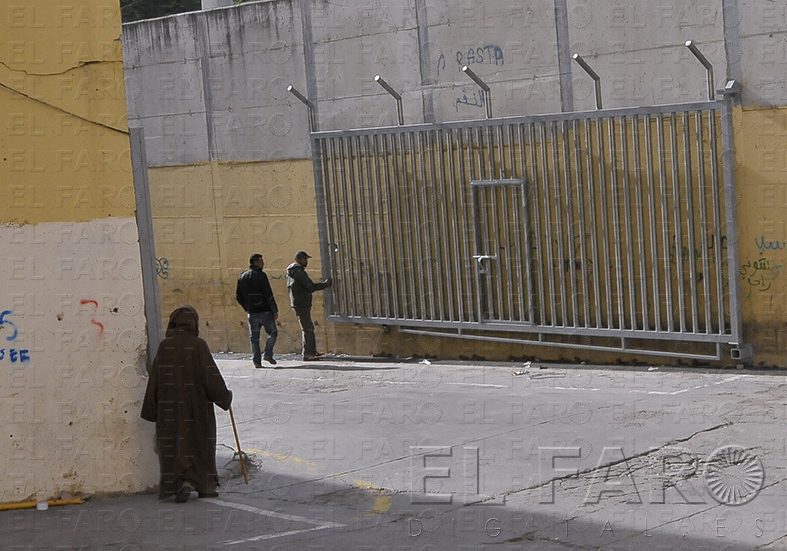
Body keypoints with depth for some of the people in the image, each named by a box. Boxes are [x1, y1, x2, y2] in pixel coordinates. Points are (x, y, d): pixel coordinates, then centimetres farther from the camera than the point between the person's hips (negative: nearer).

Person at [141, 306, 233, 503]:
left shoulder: (165, 346, -2)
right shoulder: (198, 345, -11)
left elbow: (155, 380, 1)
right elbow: (211, 376, -11)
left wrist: (152, 411, 8)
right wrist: (225, 396, 6)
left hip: (170, 407, 2)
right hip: (197, 406, -2)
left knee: (174, 447, 7)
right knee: (201, 445, 11)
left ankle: (181, 482, -8)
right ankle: (206, 485, 12)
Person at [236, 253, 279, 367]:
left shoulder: (242, 277, 10)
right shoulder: (260, 275, -10)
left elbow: (238, 297, 14)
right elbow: (268, 295, -15)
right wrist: (275, 310, -9)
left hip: (251, 313, 5)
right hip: (264, 311, -5)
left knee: (254, 337, 8)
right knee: (272, 333, 8)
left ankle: (256, 361, 4)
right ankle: (268, 354, -6)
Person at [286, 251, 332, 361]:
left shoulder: (291, 272, 15)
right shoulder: (299, 272, -17)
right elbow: (310, 287, -21)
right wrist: (325, 284, -11)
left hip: (300, 304, 11)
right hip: (301, 305, -11)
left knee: (309, 328, 17)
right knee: (307, 329, -8)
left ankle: (312, 351, 24)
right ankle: (307, 355, -8)